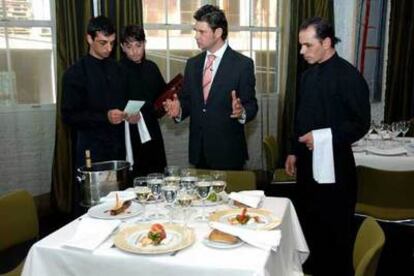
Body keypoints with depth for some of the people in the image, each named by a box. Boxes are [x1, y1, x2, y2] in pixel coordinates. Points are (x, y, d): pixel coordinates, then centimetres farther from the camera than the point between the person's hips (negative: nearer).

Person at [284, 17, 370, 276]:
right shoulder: (309, 74, 10)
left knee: (335, 228, 6)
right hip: (308, 161, 7)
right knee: (310, 221, 17)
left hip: (334, 164, -7)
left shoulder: (348, 76, -12)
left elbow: (360, 123, -14)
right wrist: (294, 152, 14)